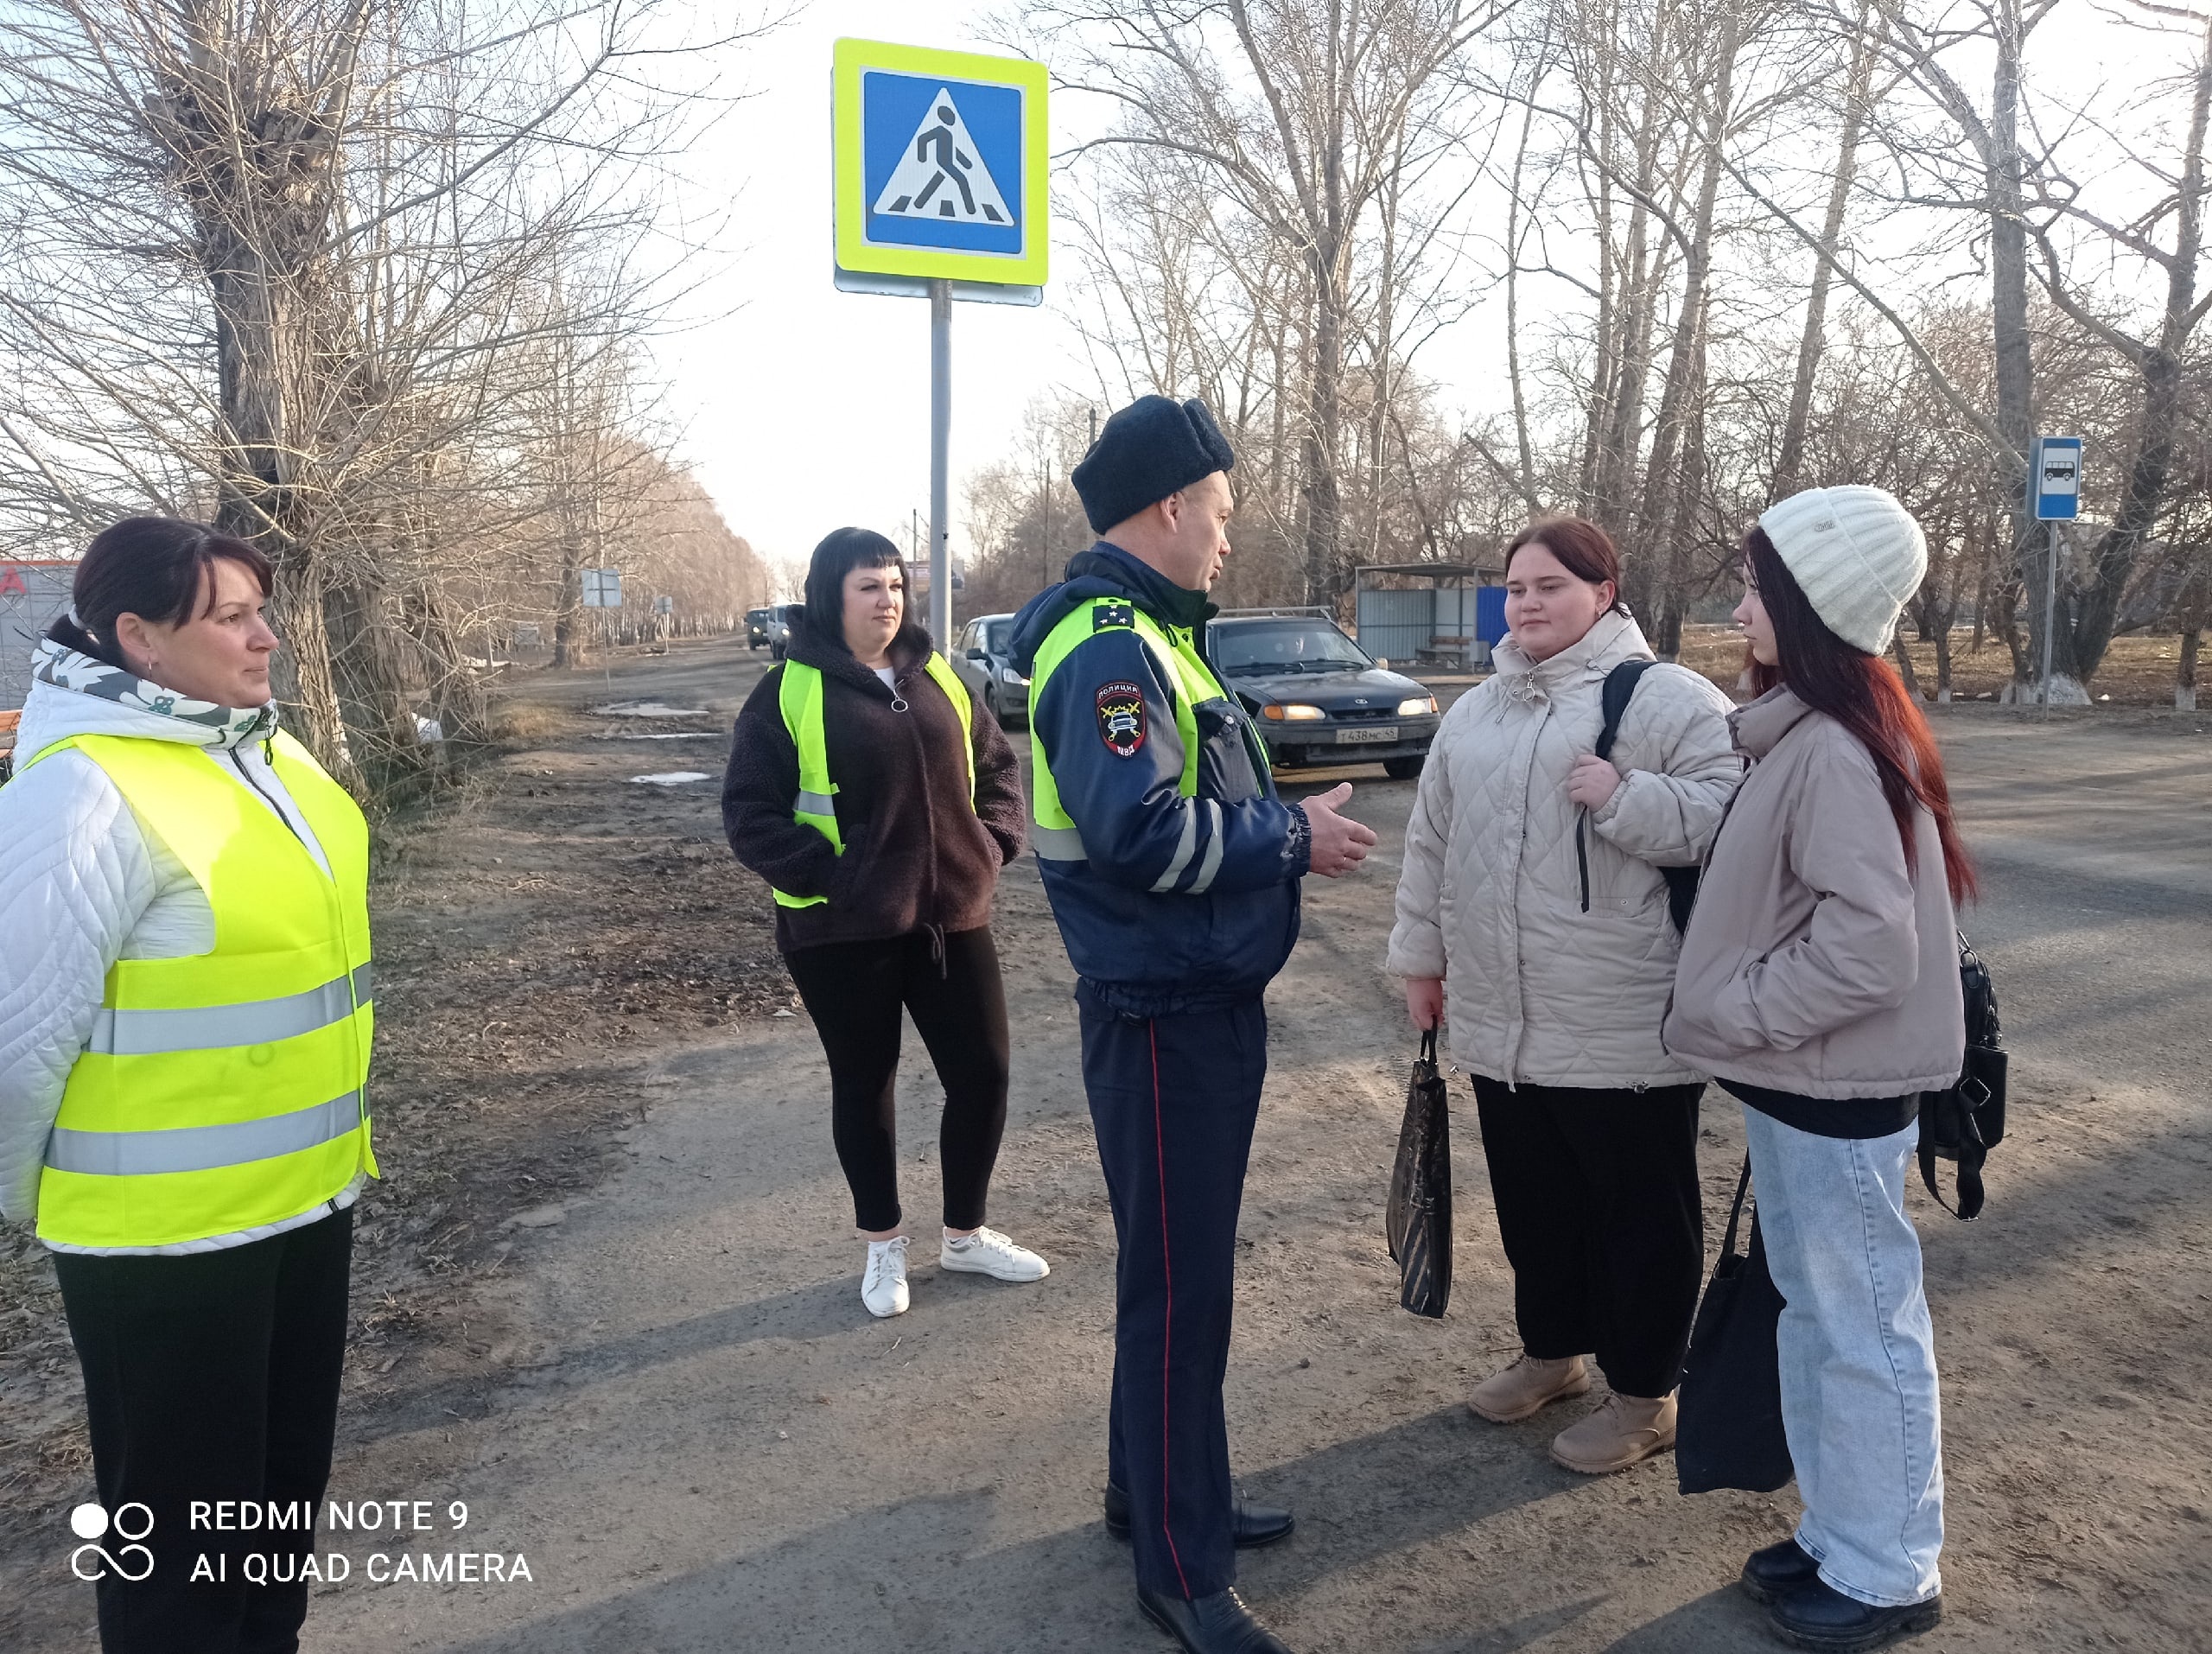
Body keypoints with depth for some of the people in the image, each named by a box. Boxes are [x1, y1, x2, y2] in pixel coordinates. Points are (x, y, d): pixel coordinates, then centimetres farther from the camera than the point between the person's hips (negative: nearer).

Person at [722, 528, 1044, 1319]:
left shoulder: (937, 678, 8)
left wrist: (992, 844, 2)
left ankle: (965, 1233, 30)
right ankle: (884, 1244, 31)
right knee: (864, 1085, 11)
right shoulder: (790, 691, -7)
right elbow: (749, 812, -9)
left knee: (982, 1074, 9)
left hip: (951, 918, 5)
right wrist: (825, 876, -17)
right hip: (844, 933, -4)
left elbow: (997, 766, 17)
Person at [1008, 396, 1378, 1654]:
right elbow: (1141, 832, -28)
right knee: (1178, 1286, 2)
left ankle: (1164, 1488, 39)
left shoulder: (1150, 633, 14)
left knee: (1187, 1266, 21)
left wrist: (1285, 821, 5)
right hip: (1163, 1014, -10)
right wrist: (1294, 838, -17)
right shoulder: (1109, 647, -19)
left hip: (1207, 1001, 10)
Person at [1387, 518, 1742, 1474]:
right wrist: (1422, 956, 17)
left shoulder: (1666, 699, -8)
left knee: (1639, 1214, 9)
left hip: (1626, 1032, -6)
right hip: (1501, 1026, 6)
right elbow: (1431, 842, 16)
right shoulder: (1474, 712, 12)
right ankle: (1551, 1352, 40)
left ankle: (1642, 1394, 26)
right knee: (1533, 1205, 20)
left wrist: (1626, 797, -27)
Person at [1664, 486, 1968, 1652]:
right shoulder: (1803, 734, 8)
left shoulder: (1833, 750, -22)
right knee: (1813, 1312, 19)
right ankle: (1838, 1536, 35)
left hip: (1836, 1088, -9)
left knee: (1863, 1324, 6)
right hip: (1800, 1078, 10)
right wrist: (1738, 1014, 9)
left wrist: (1736, 1013, -17)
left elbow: (1870, 944, -25)